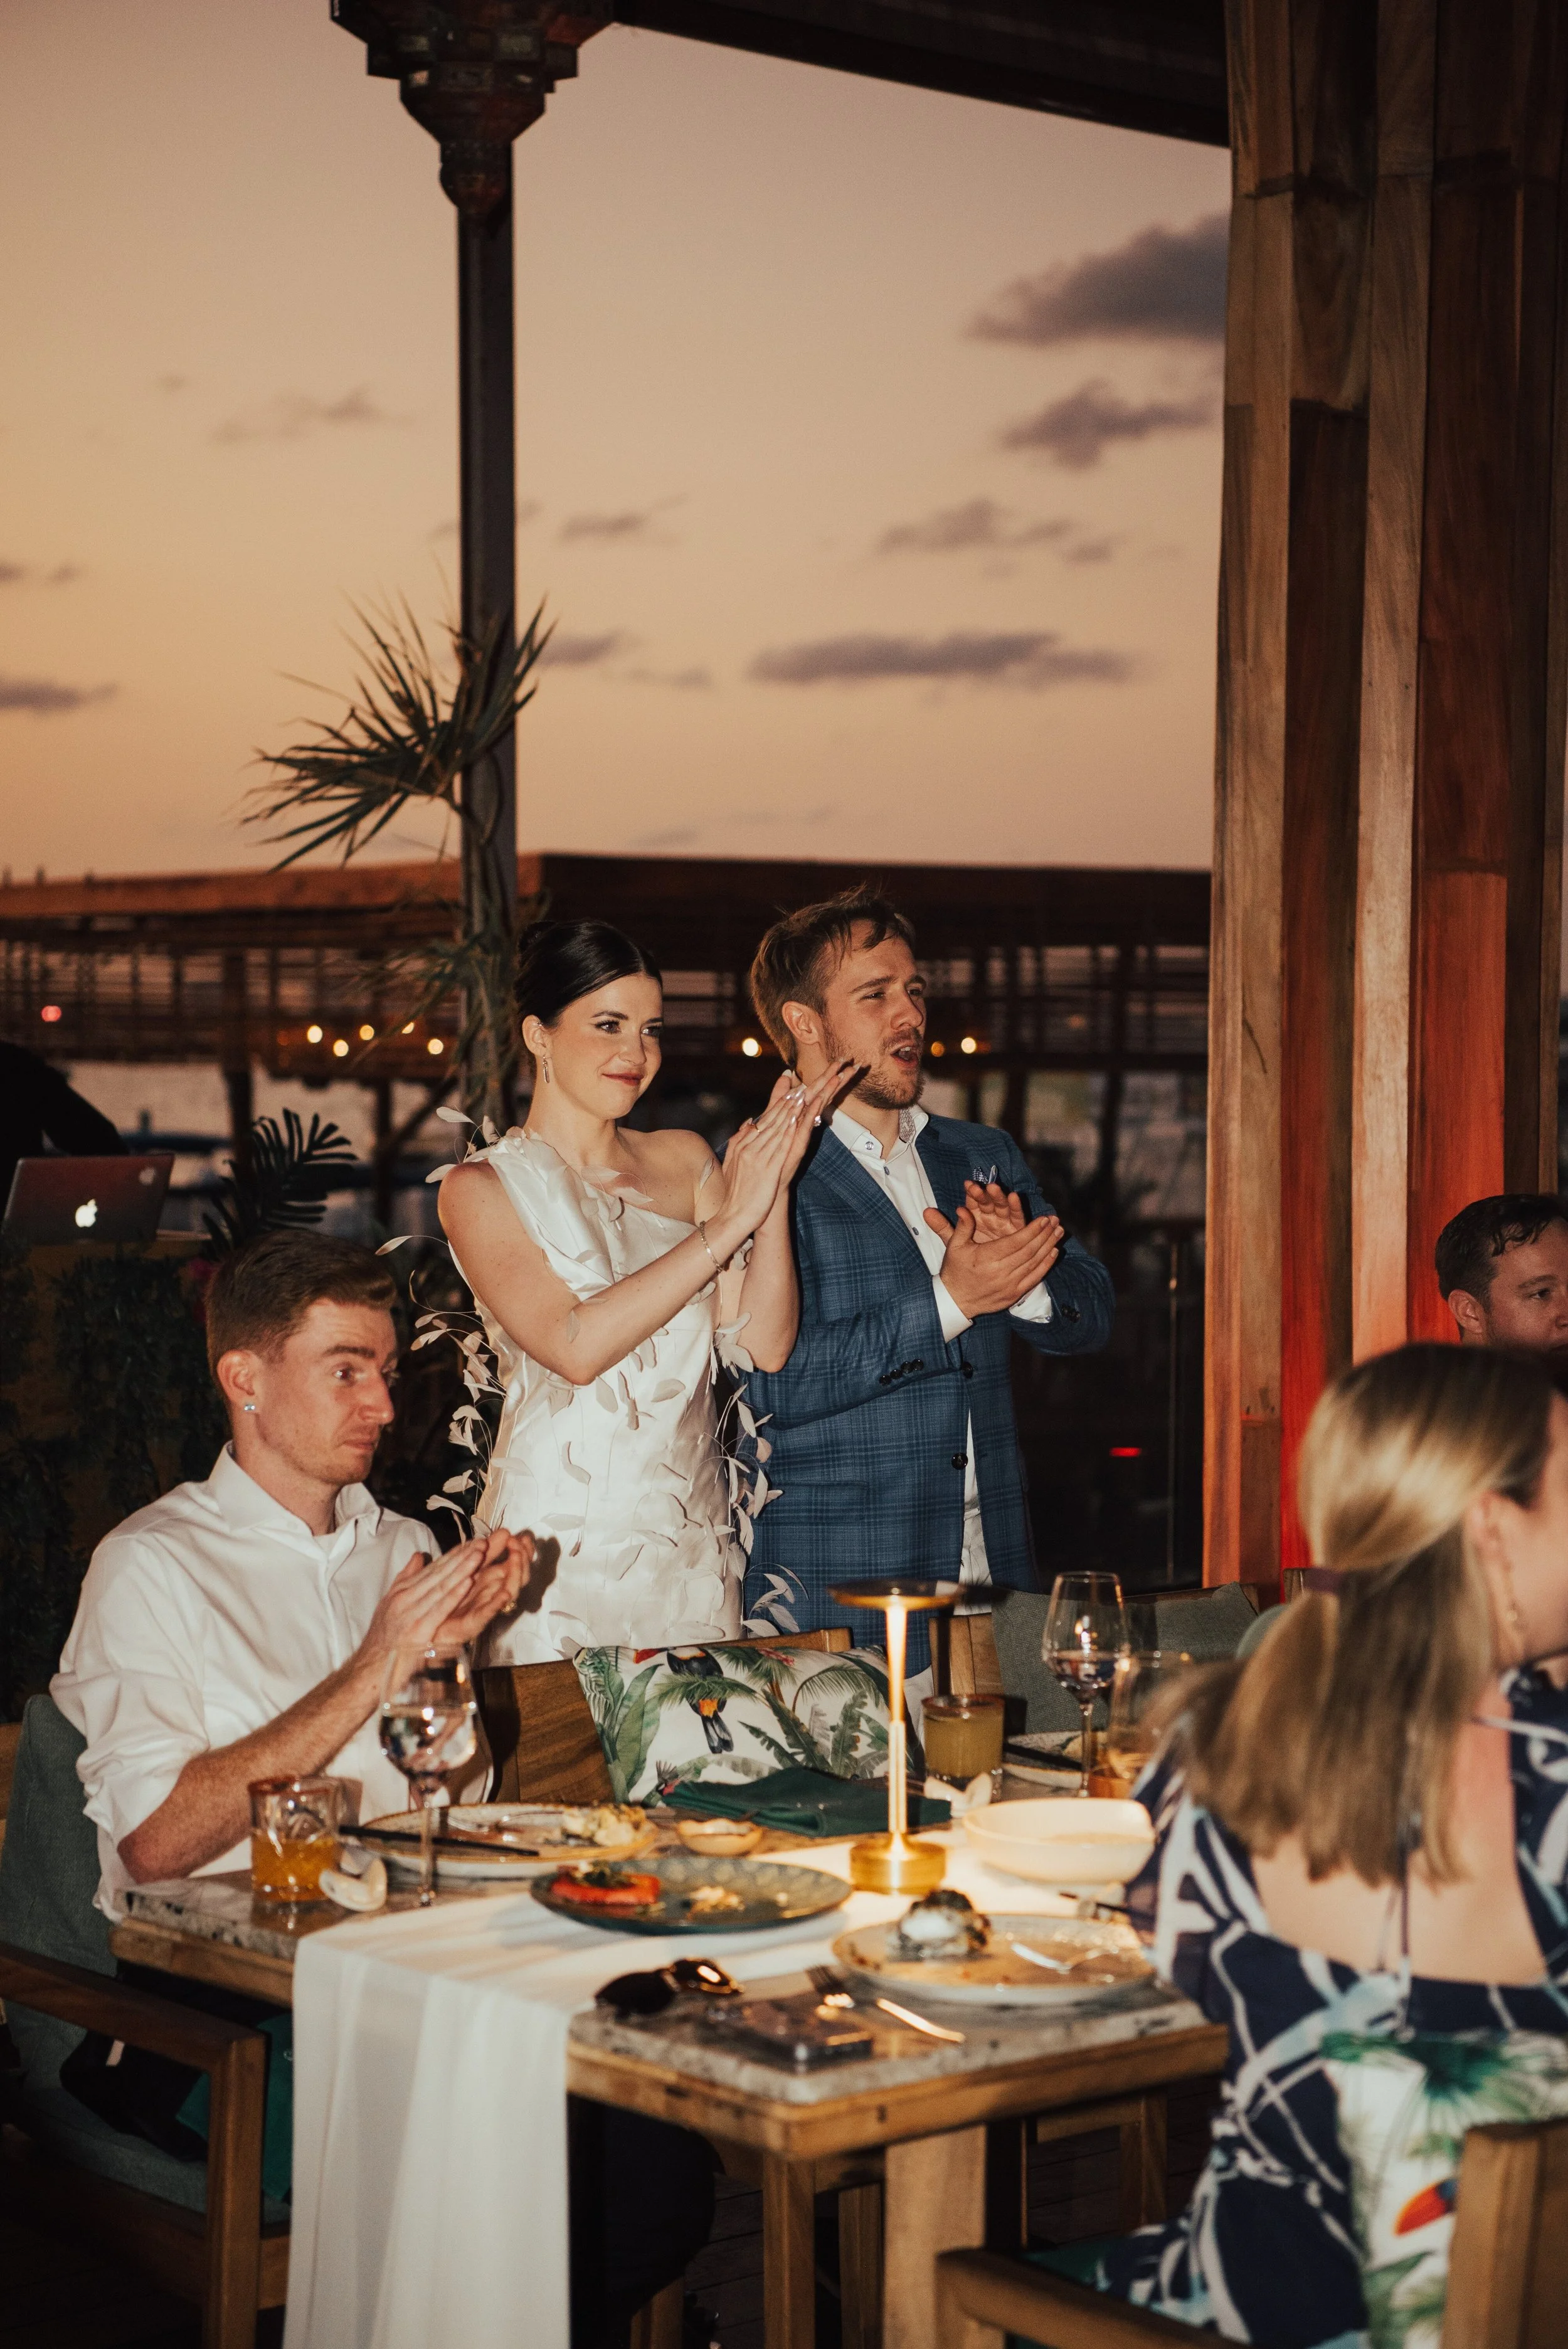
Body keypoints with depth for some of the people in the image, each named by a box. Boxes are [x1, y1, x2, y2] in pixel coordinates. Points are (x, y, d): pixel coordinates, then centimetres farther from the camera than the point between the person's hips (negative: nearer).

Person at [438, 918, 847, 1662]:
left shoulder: (686, 1162, 10)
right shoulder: (482, 1187, -2)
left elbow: (766, 1344, 2)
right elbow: (574, 1346, -17)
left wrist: (775, 1186, -9)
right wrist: (727, 1222, -16)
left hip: (694, 1543, 4)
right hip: (562, 1547, -4)